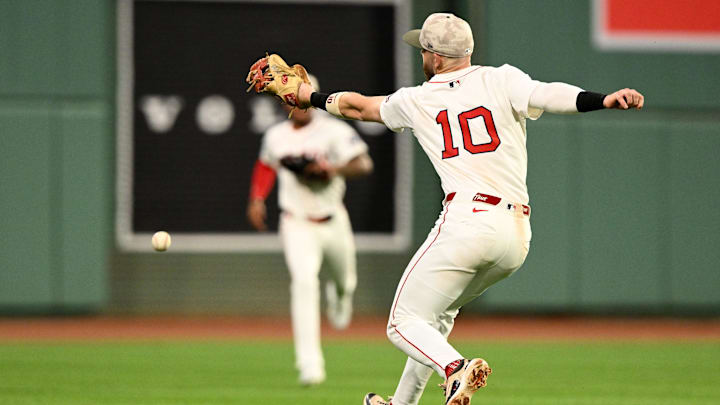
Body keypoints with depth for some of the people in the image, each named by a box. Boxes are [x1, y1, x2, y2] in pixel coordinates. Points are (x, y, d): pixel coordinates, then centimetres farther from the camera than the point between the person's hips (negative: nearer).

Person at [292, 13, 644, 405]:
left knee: (405, 323, 0)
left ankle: (454, 368, -31)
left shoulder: (417, 101, 8)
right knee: (439, 311, 26)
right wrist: (606, 100, -26)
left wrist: (310, 96, 42)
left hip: (466, 223, -5)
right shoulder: (500, 81, 7)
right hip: (517, 237, 5)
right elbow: (548, 95, -13)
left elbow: (358, 106, 25)